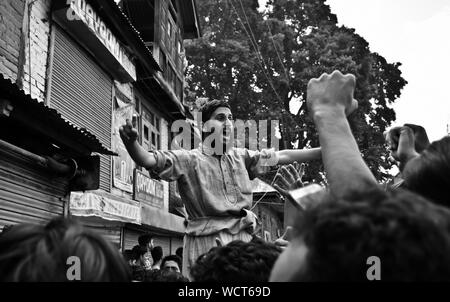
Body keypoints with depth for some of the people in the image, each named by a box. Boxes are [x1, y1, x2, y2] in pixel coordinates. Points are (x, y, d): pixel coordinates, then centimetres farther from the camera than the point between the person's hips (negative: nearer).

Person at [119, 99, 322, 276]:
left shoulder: (242, 157, 14)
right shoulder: (189, 159, 0)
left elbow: (282, 156, 17)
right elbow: (148, 160, -12)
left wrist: (324, 150, 16)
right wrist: (131, 143, -33)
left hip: (242, 241, 5)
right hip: (206, 242, -4)